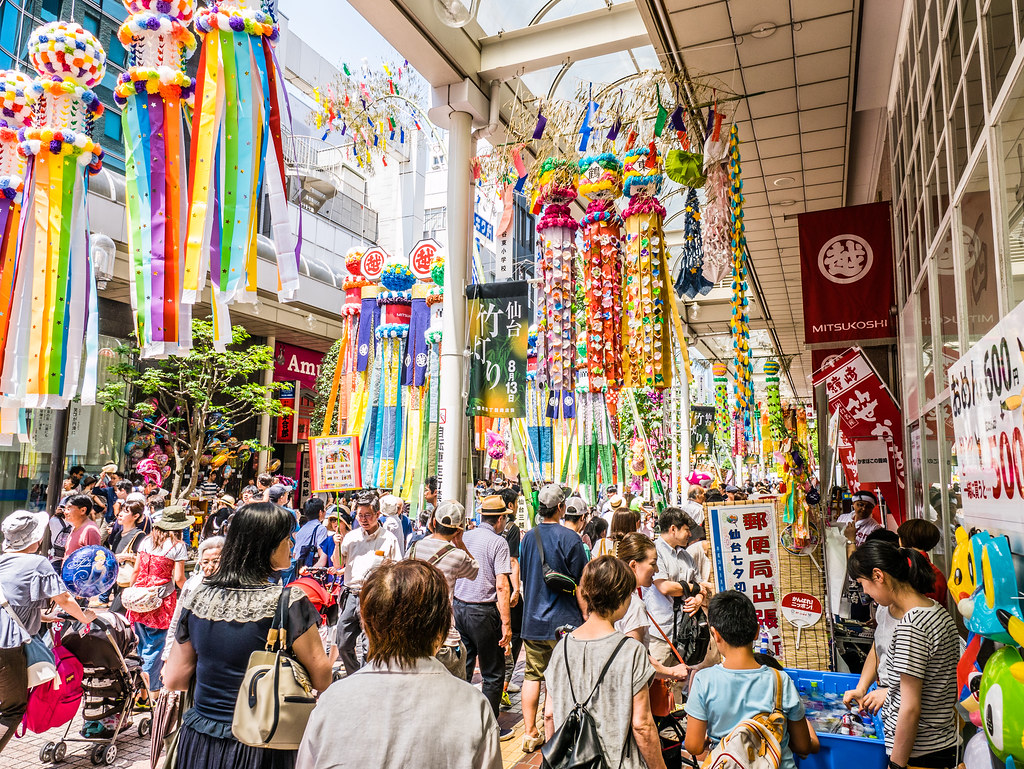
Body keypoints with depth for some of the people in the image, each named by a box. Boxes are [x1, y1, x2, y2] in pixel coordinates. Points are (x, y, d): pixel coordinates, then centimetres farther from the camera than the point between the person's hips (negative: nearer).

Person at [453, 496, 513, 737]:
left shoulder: (463, 537, 5)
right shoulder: (498, 542, -12)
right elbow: (502, 586, -18)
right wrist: (506, 623, -16)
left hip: (458, 607, 6)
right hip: (483, 612, -6)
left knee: (461, 668, 19)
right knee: (493, 674, 7)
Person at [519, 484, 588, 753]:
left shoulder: (528, 537, 3)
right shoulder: (569, 538, -14)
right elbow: (580, 585, -11)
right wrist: (587, 616, 1)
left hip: (532, 620, 5)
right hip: (563, 620, -5)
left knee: (532, 675, 12)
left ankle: (530, 733, 21)